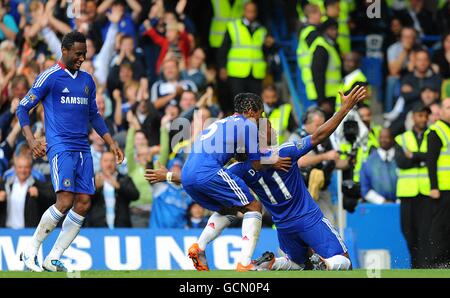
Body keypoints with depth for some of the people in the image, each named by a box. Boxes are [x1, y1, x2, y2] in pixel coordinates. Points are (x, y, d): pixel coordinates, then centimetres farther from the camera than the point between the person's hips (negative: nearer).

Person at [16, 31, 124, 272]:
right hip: (60, 146, -7)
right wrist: (31, 140, -16)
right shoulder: (49, 77, -2)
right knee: (65, 201, -19)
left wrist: (111, 143, 17)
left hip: (83, 149, 7)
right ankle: (31, 251, -5)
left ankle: (53, 259, 4)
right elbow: (23, 108, -2)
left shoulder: (87, 80, 16)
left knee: (83, 204, -3)